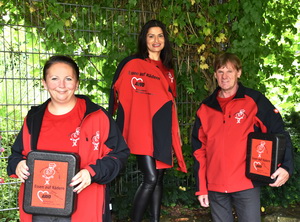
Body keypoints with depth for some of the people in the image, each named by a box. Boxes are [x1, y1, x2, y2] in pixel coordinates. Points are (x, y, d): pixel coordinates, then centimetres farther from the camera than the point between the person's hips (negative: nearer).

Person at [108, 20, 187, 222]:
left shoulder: (168, 70, 16)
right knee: (150, 178, -12)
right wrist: (120, 132, -11)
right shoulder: (132, 64, -3)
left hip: (163, 132, 6)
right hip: (143, 131, -6)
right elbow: (121, 98, -6)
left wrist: (175, 135, 19)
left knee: (159, 178, 10)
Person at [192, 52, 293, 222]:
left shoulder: (254, 100, -1)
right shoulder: (206, 108, 8)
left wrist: (286, 166, -18)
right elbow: (199, 149, 10)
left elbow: (279, 134, -3)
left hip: (246, 184, -3)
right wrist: (201, 187, 8)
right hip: (215, 187, 3)